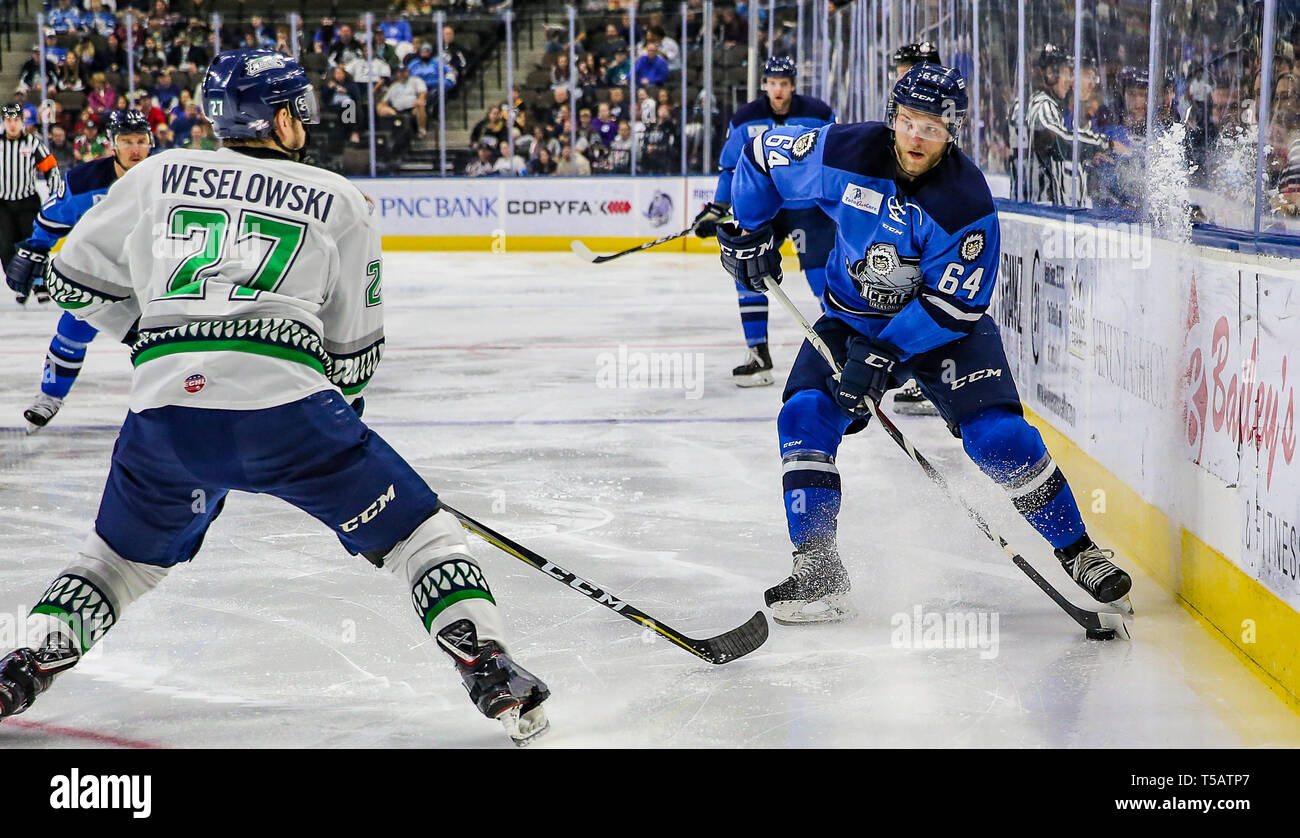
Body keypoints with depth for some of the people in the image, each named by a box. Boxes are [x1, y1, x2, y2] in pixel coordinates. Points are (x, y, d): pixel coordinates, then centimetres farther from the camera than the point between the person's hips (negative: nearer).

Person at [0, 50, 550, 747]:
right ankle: (491, 676, 0)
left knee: (123, 556, 28)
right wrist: (339, 405, 35)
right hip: (286, 408, -3)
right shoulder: (338, 200, 15)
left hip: (164, 413, 3)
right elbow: (355, 348, 17)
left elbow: (77, 280, 23)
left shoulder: (160, 176, 19)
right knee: (418, 532, 12)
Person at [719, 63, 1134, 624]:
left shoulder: (967, 202, -24)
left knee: (999, 434, -16)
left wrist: (883, 354, -31)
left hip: (944, 324, -3)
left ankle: (1077, 553, 2)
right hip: (852, 318, 3)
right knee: (804, 417, -18)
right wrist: (750, 233, 1)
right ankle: (818, 573, -12)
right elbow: (761, 157, -1)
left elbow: (951, 304, -25)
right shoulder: (845, 152, -17)